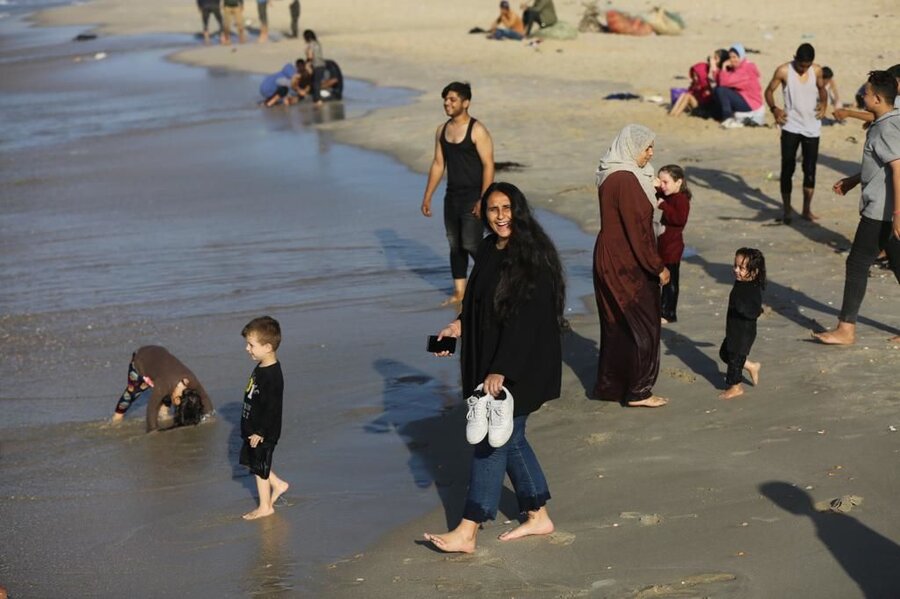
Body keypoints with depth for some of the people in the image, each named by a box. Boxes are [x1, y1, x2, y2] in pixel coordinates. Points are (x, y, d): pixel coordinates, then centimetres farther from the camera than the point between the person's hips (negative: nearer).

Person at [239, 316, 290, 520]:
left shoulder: (272, 376, -28)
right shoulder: (261, 368, 4)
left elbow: (271, 409, -26)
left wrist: (260, 433, -22)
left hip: (263, 433, -9)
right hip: (253, 429, 10)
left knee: (260, 468, 4)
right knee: (251, 462, 21)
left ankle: (265, 506, 19)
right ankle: (278, 484, 35)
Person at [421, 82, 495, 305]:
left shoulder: (477, 131, -12)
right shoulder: (442, 131, 8)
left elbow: (488, 165, -15)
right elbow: (438, 164, 14)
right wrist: (427, 197, 12)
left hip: (472, 198, -7)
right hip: (452, 197, 7)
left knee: (471, 245, -11)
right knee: (455, 245, 10)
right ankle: (459, 292, 18)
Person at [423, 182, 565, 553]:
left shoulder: (533, 257, -18)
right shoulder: (488, 251, 7)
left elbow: (527, 319, -23)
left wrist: (501, 370, -26)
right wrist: (461, 324, 3)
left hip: (522, 365, -8)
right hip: (490, 361, 8)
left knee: (493, 441, -5)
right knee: (509, 438, 15)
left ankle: (467, 532, 0)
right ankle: (538, 516, 28)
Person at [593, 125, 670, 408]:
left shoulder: (613, 176, 9)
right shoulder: (625, 180, -22)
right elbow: (637, 231, -22)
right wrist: (658, 267, -15)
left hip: (610, 261, 10)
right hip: (626, 266, -10)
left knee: (617, 326, 16)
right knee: (642, 326, 0)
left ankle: (609, 385, 24)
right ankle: (638, 392, 6)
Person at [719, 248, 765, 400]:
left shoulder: (753, 290, -26)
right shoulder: (740, 284, 0)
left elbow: (754, 312, -37)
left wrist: (740, 305, -49)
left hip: (745, 331, -9)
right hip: (734, 329, 9)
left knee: (735, 357, 4)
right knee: (725, 353, 21)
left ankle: (735, 387, 22)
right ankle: (751, 366, 36)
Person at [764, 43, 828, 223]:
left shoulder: (817, 71, -2)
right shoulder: (784, 71, -10)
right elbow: (769, 90, 0)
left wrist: (824, 103, -5)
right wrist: (774, 108, -17)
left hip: (812, 127, 2)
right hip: (791, 127, -2)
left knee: (810, 169, 6)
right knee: (787, 168, -1)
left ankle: (807, 209, 17)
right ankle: (787, 210, 8)